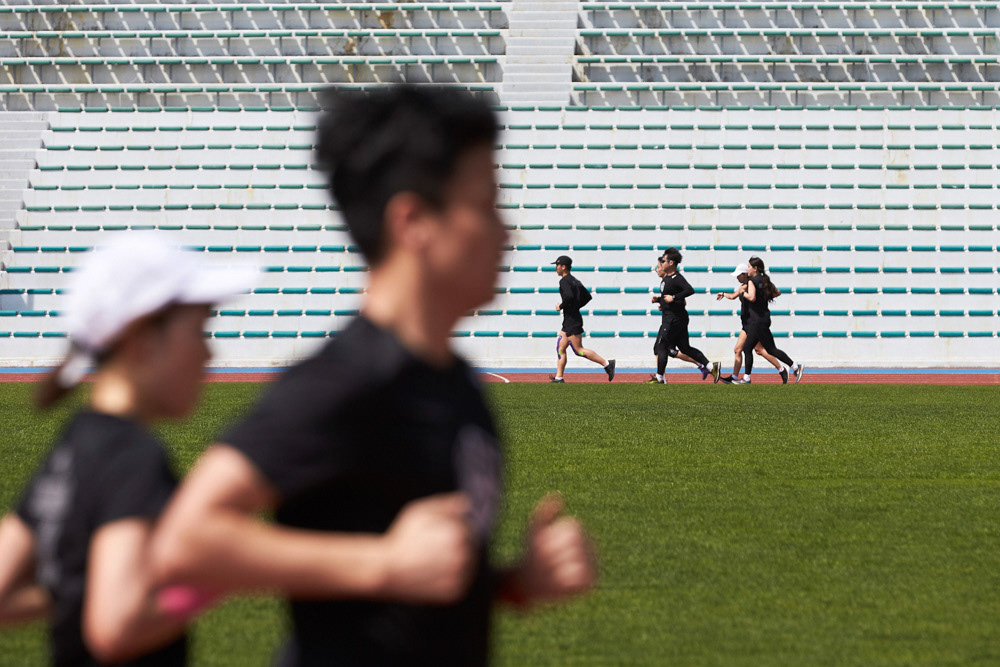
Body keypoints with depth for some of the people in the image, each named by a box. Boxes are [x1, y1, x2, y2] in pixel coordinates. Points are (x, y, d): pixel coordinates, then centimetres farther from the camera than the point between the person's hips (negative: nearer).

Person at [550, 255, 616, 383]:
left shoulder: (564, 281, -13)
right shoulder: (575, 280, 16)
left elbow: (569, 296, -30)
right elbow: (587, 296, 20)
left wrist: (561, 306, -14)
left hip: (572, 320, -10)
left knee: (579, 350, -9)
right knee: (560, 348, 11)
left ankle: (606, 364, -11)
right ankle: (559, 378, 10)